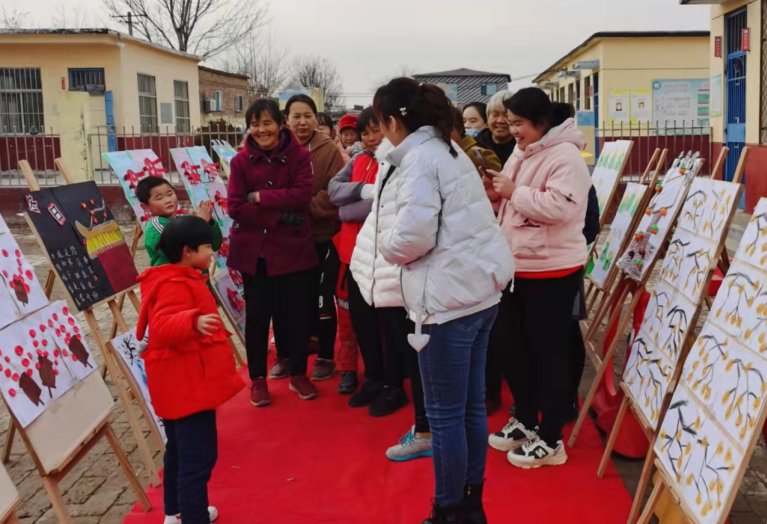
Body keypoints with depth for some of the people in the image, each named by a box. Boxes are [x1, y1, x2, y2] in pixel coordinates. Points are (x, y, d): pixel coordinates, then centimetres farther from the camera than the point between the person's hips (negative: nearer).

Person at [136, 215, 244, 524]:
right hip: (188, 384, -12)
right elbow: (163, 327, -36)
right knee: (198, 457, -10)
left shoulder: (181, 279, 13)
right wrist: (194, 321, -52)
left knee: (180, 450, 23)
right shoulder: (175, 285, -21)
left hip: (184, 383, 12)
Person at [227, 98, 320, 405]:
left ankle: (298, 374, 26)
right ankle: (258, 379, 23)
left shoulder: (299, 156, -3)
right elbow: (236, 208, -10)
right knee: (257, 315, 9)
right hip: (254, 249, 0)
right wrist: (280, 215, -16)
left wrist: (261, 196, -17)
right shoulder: (240, 161, -2)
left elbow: (303, 195, -15)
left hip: (293, 247, 0)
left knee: (297, 312, 8)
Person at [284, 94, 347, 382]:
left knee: (322, 301, 7)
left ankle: (326, 357, 22)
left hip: (322, 239, -3)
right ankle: (286, 355, 29)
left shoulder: (328, 150, -5)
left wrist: (306, 208, -20)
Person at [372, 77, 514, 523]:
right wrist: (396, 240, 14)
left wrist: (385, 243, 0)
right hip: (480, 290, 10)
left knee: (445, 415, 3)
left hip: (450, 298, -9)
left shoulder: (419, 158, -13)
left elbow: (415, 235, -21)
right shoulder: (449, 150, 16)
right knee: (472, 406, 17)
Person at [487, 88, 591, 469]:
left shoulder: (565, 156, -16)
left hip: (552, 271, -9)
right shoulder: (521, 154, 12)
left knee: (549, 353, 0)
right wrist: (497, 190, 1)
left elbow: (559, 207, -29)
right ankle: (524, 422, 32)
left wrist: (515, 192, -22)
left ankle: (550, 439, 11)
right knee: (518, 348, 17)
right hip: (518, 267, 9)